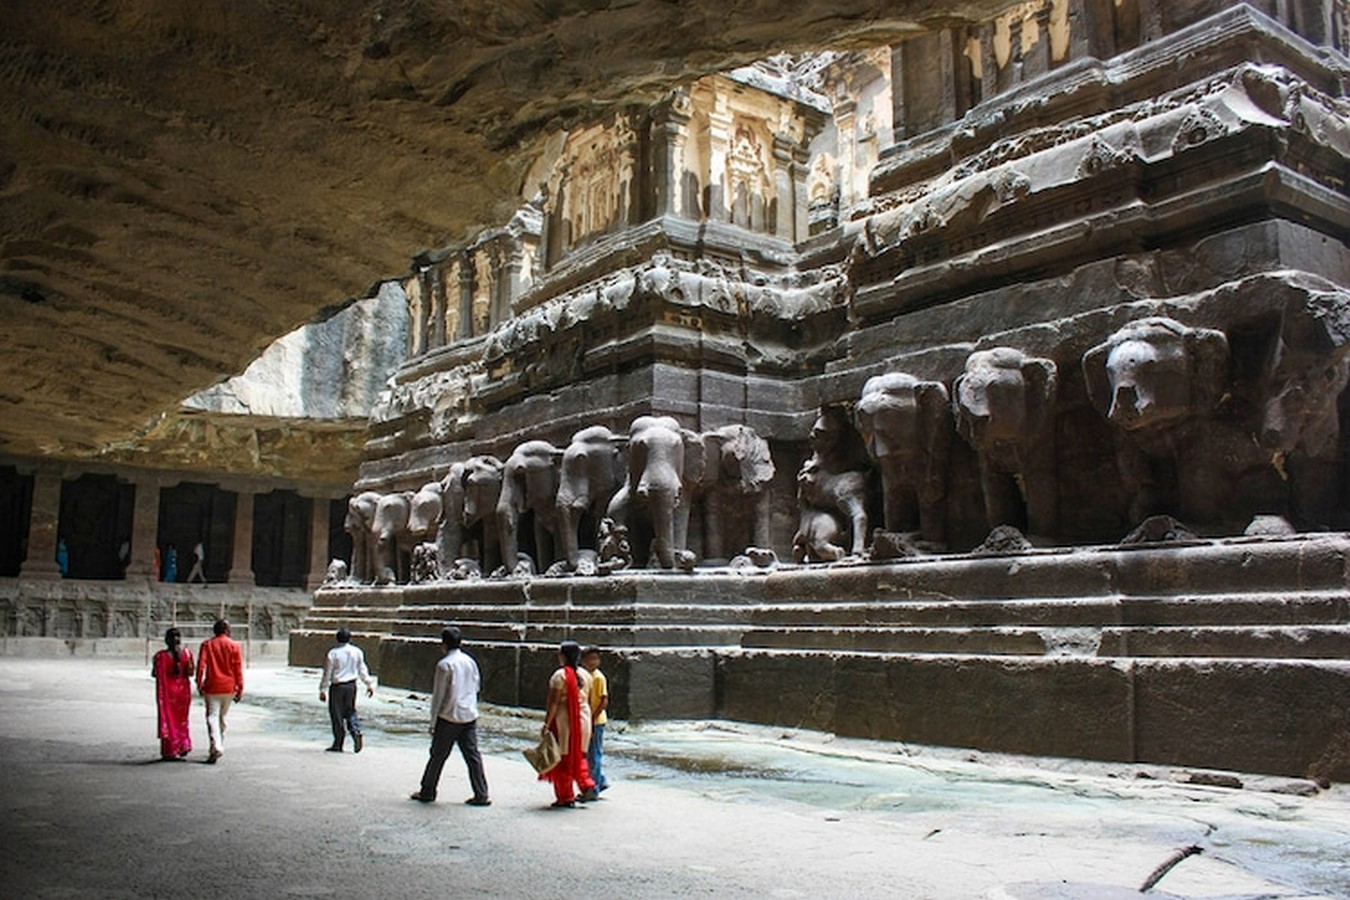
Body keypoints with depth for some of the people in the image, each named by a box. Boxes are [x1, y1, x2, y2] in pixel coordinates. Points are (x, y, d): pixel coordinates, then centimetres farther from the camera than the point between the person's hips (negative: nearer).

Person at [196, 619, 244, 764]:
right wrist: (240, 688, 2)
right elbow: (238, 668, -2)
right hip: (229, 687, 1)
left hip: (212, 686, -1)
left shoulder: (207, 644, 1)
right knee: (222, 717, 16)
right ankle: (219, 746, 23)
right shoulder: (234, 645, -1)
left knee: (212, 717, -4)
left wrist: (199, 684, 2)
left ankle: (216, 747, -21)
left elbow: (201, 665, -5)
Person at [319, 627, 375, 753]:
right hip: (351, 686, 4)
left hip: (337, 687, -4)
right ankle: (357, 733, -6)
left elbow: (327, 673, -7)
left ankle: (338, 744, 8)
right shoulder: (357, 652, 1)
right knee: (350, 711, 17)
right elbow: (362, 670, 8)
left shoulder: (333, 654, -11)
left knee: (336, 715, 4)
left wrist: (323, 690, 0)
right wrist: (369, 684, 16)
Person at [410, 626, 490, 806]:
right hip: (470, 715, 6)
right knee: (472, 755, 7)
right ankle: (481, 795, 5)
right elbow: (477, 686, 15)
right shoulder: (470, 661, 6)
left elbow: (438, 695, -10)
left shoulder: (444, 665, -13)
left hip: (449, 716, -5)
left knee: (438, 755, 9)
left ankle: (427, 792, 21)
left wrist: (433, 721, -3)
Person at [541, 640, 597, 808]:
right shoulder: (585, 675, 7)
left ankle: (565, 797, 9)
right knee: (579, 756, 20)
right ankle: (587, 786, 6)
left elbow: (553, 703, -16)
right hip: (583, 719, 6)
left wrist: (547, 723, -13)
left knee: (563, 759, 5)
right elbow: (588, 700, 12)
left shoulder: (560, 676, -13)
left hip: (564, 720, -6)